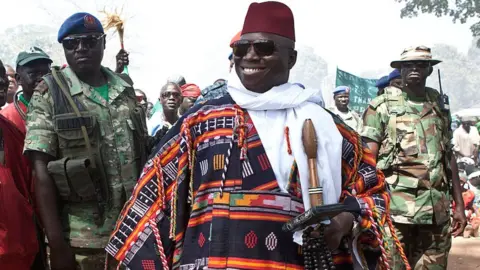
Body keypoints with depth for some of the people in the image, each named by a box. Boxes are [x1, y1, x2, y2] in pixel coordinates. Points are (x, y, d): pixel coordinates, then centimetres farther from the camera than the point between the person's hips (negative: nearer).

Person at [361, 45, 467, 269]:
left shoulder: (439, 107, 15)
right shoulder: (382, 106, 1)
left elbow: (449, 157, 16)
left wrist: (459, 205, 11)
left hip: (437, 208, 4)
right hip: (395, 206, -4)